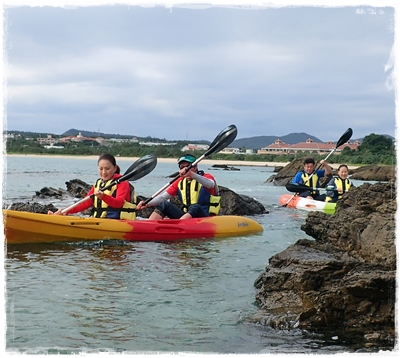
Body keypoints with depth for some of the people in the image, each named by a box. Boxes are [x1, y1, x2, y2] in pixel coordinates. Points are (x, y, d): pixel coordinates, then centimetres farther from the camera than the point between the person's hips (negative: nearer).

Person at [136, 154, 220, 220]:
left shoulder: (206, 177, -3)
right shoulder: (180, 183, 13)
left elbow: (211, 184, -29)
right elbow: (163, 197, 9)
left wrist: (192, 174, -45)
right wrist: (147, 204, -10)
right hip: (186, 216, 6)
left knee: (195, 207, -36)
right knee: (164, 204, -6)